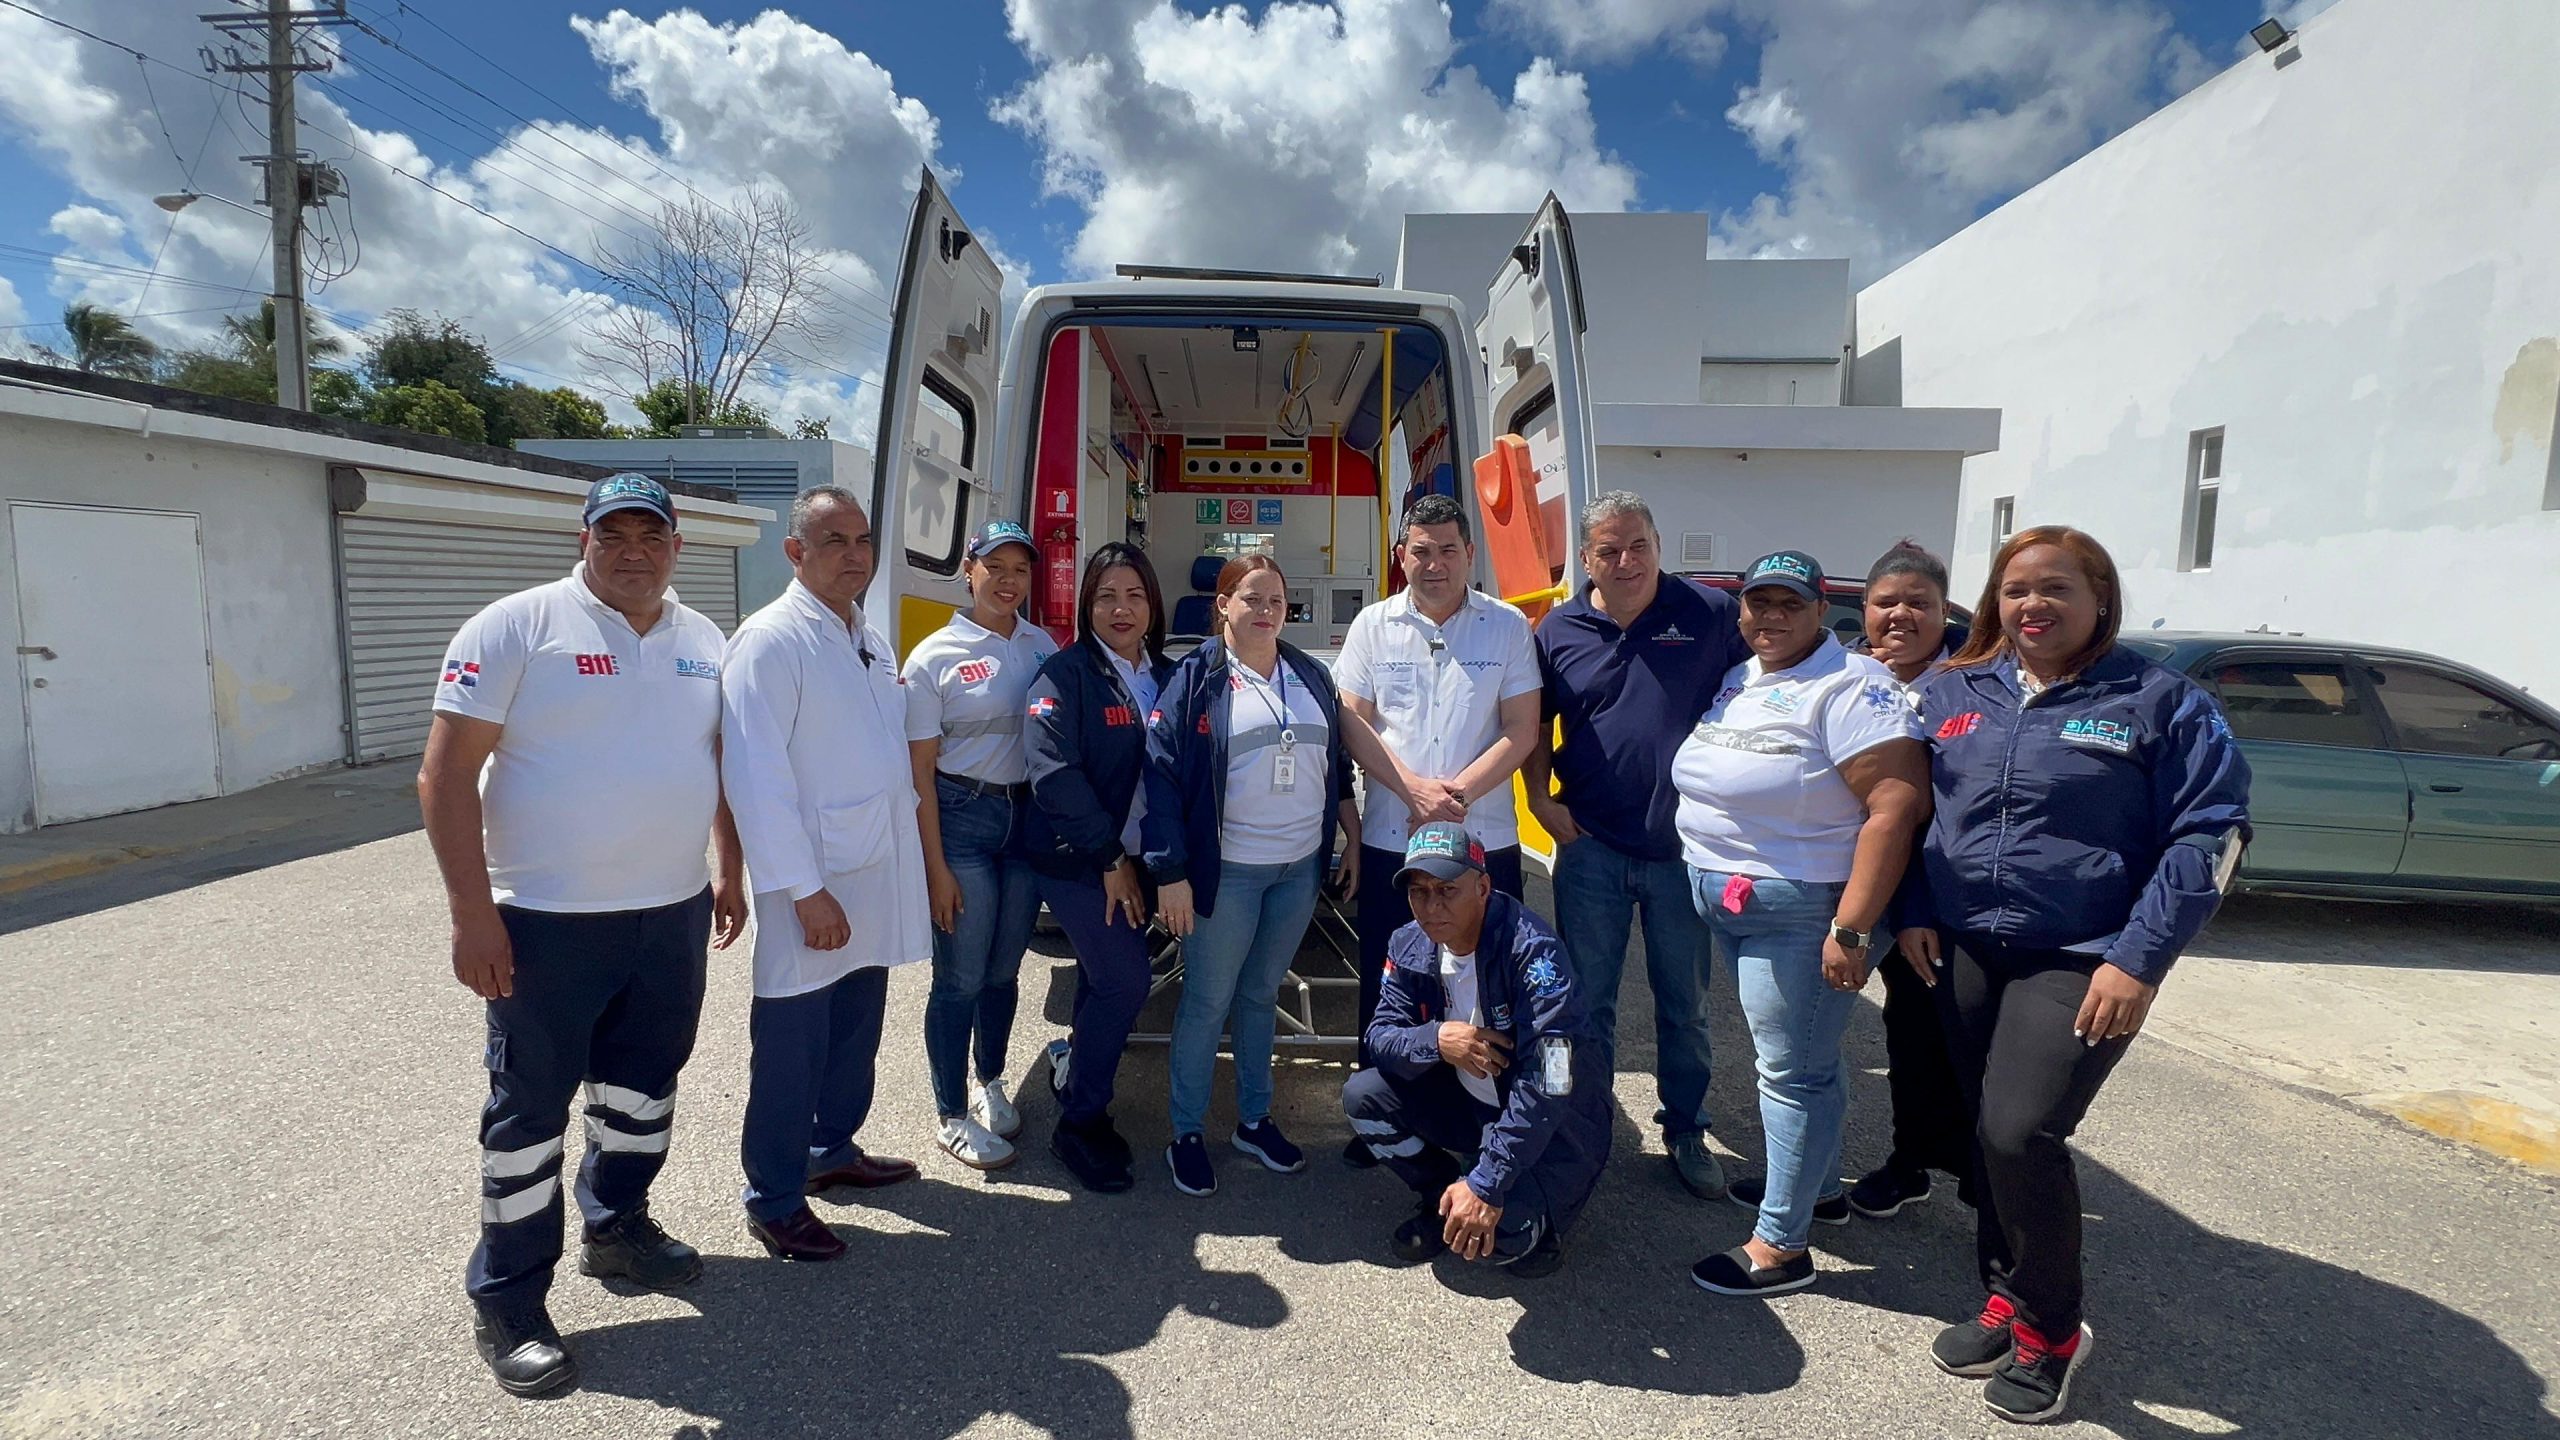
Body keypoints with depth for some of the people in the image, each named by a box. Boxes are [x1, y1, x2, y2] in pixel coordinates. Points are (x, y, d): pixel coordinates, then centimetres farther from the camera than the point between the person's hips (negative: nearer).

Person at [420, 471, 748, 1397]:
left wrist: (730, 872, 14)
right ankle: (506, 1300, 23)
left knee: (643, 1086, 19)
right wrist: (472, 913, -16)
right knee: (530, 1109, 7)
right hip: (546, 922, -5)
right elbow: (446, 776, -12)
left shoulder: (702, 641, 8)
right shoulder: (517, 627, -10)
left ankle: (616, 1227, 41)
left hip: (674, 915, 6)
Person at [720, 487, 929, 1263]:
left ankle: (833, 1148, 38)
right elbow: (756, 774, -19)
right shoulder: (770, 640, -13)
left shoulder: (870, 638, 12)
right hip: (812, 884, -7)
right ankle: (773, 1200, 21)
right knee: (792, 1044, 5)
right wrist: (804, 890, -20)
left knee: (856, 1028, 19)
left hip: (878, 876, 8)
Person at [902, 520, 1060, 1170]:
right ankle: (953, 1117, 21)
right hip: (962, 817, -4)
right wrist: (936, 866, -11)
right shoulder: (935, 656, -7)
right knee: (960, 977, 3)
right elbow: (920, 769, -8)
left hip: (1030, 816, 4)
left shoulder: (1043, 646, 4)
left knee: (1004, 968, 16)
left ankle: (990, 1083, 38)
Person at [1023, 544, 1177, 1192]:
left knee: (1106, 981, 14)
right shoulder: (1066, 673, -10)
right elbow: (1054, 771, -19)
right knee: (1126, 981, -9)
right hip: (1075, 862, -6)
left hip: (1135, 864, 6)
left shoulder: (1168, 677, 8)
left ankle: (1073, 1067, 39)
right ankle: (1079, 1125, 10)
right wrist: (1109, 858, -17)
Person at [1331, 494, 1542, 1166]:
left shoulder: (1508, 626, 1)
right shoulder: (1373, 625, 3)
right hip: (1390, 840, 1)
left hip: (1486, 839, -1)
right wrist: (1415, 789, -13)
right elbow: (1354, 724, 0)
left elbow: (1521, 731, -3)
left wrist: (1458, 792, -16)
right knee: (1386, 985, 11)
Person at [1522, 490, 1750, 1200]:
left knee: (1685, 1005, 15)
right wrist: (1541, 799, -2)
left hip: (1686, 848, 0)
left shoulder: (1712, 614, -4)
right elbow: (1535, 725, 10)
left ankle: (1685, 1130, 34)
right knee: (1586, 1000, 12)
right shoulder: (1559, 630, 1)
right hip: (1590, 848, 1)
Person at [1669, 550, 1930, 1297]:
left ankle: (1781, 1245, 13)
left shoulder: (1849, 686, -16)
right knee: (1799, 1059, 22)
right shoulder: (1735, 681, 10)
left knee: (1794, 1071, 1)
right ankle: (1816, 1184, 40)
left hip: (1801, 912, -8)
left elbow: (1898, 805, -23)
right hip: (1729, 904, 8)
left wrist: (1851, 930, -25)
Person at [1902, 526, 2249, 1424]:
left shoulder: (2161, 700, -5)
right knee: (1988, 1134, 12)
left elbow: (2211, 832, -8)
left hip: (2082, 963, -4)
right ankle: (2006, 1300, 31)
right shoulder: (1952, 692, 6)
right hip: (1965, 952, 4)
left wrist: (2140, 959, -14)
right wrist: (1914, 910, 3)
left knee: (2021, 1133, -13)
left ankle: (2050, 1331, 11)